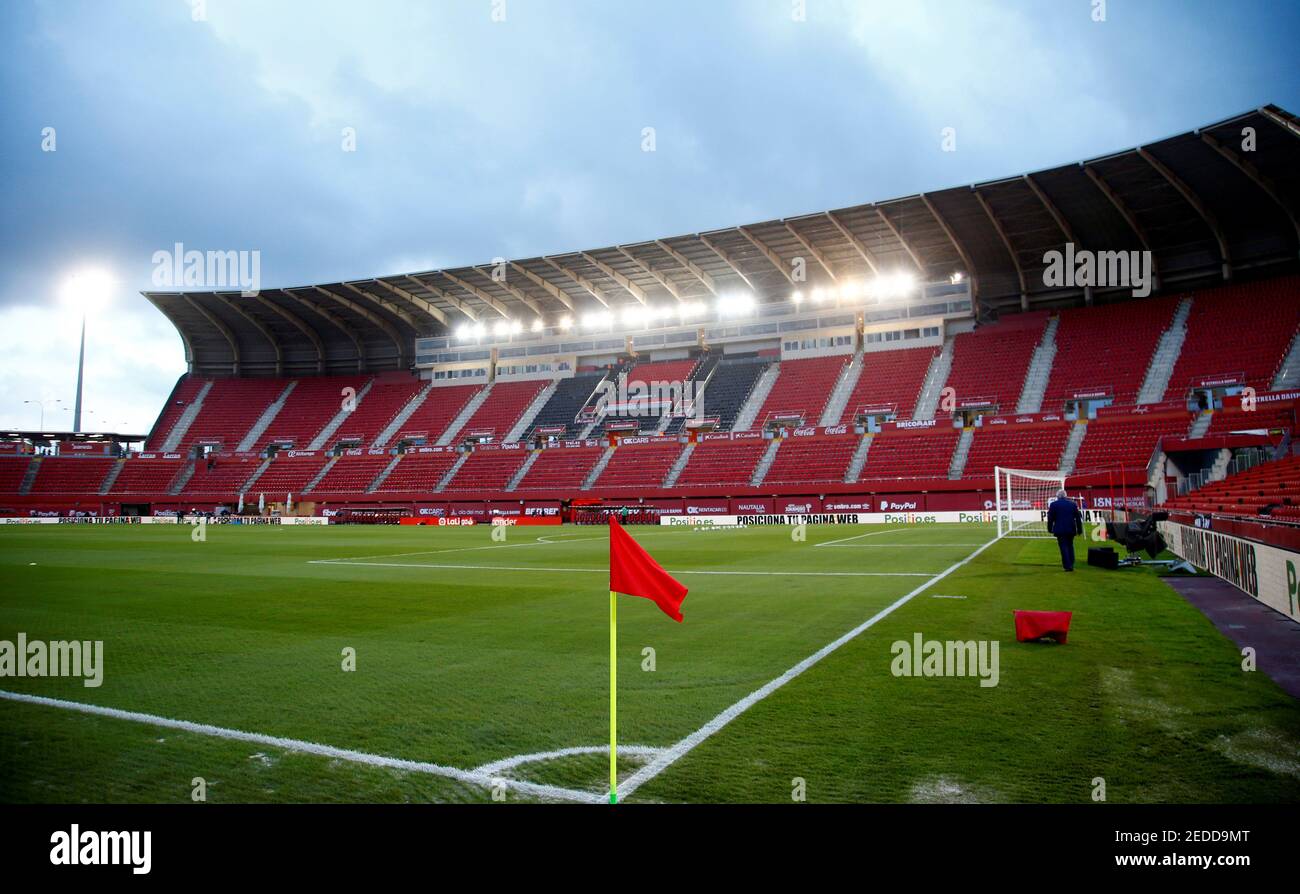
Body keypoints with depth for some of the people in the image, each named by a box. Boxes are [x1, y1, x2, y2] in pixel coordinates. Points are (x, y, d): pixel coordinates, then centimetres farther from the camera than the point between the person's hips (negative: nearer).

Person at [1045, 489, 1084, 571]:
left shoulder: (1054, 504, -4)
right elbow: (1078, 517, 7)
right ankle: (1071, 564, 17)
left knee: (1064, 547, -2)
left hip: (1060, 530, -4)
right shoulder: (1073, 503, 6)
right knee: (1070, 546, 17)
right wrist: (1079, 530, 12)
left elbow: (1050, 518, -3)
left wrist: (1050, 529, 6)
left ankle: (1067, 566, -7)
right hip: (1071, 529, 4)